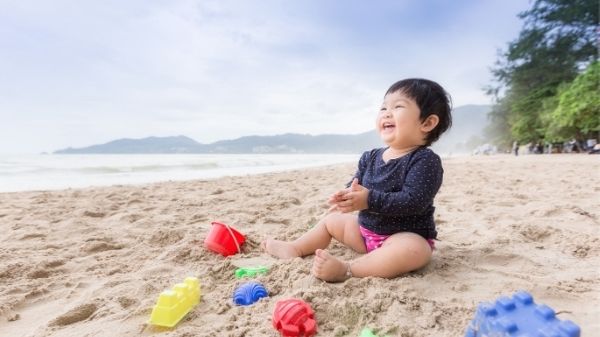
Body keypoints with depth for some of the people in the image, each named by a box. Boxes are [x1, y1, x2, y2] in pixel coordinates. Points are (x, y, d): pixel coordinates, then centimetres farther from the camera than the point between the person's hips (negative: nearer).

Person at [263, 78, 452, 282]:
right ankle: (294, 248, 17)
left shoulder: (425, 160, -20)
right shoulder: (370, 157, 1)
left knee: (413, 250, -40)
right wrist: (347, 195, -20)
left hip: (408, 236, -7)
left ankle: (347, 269, -42)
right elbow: (355, 186, 5)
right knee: (331, 220, 15)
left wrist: (370, 199, -35)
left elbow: (414, 201, -30)